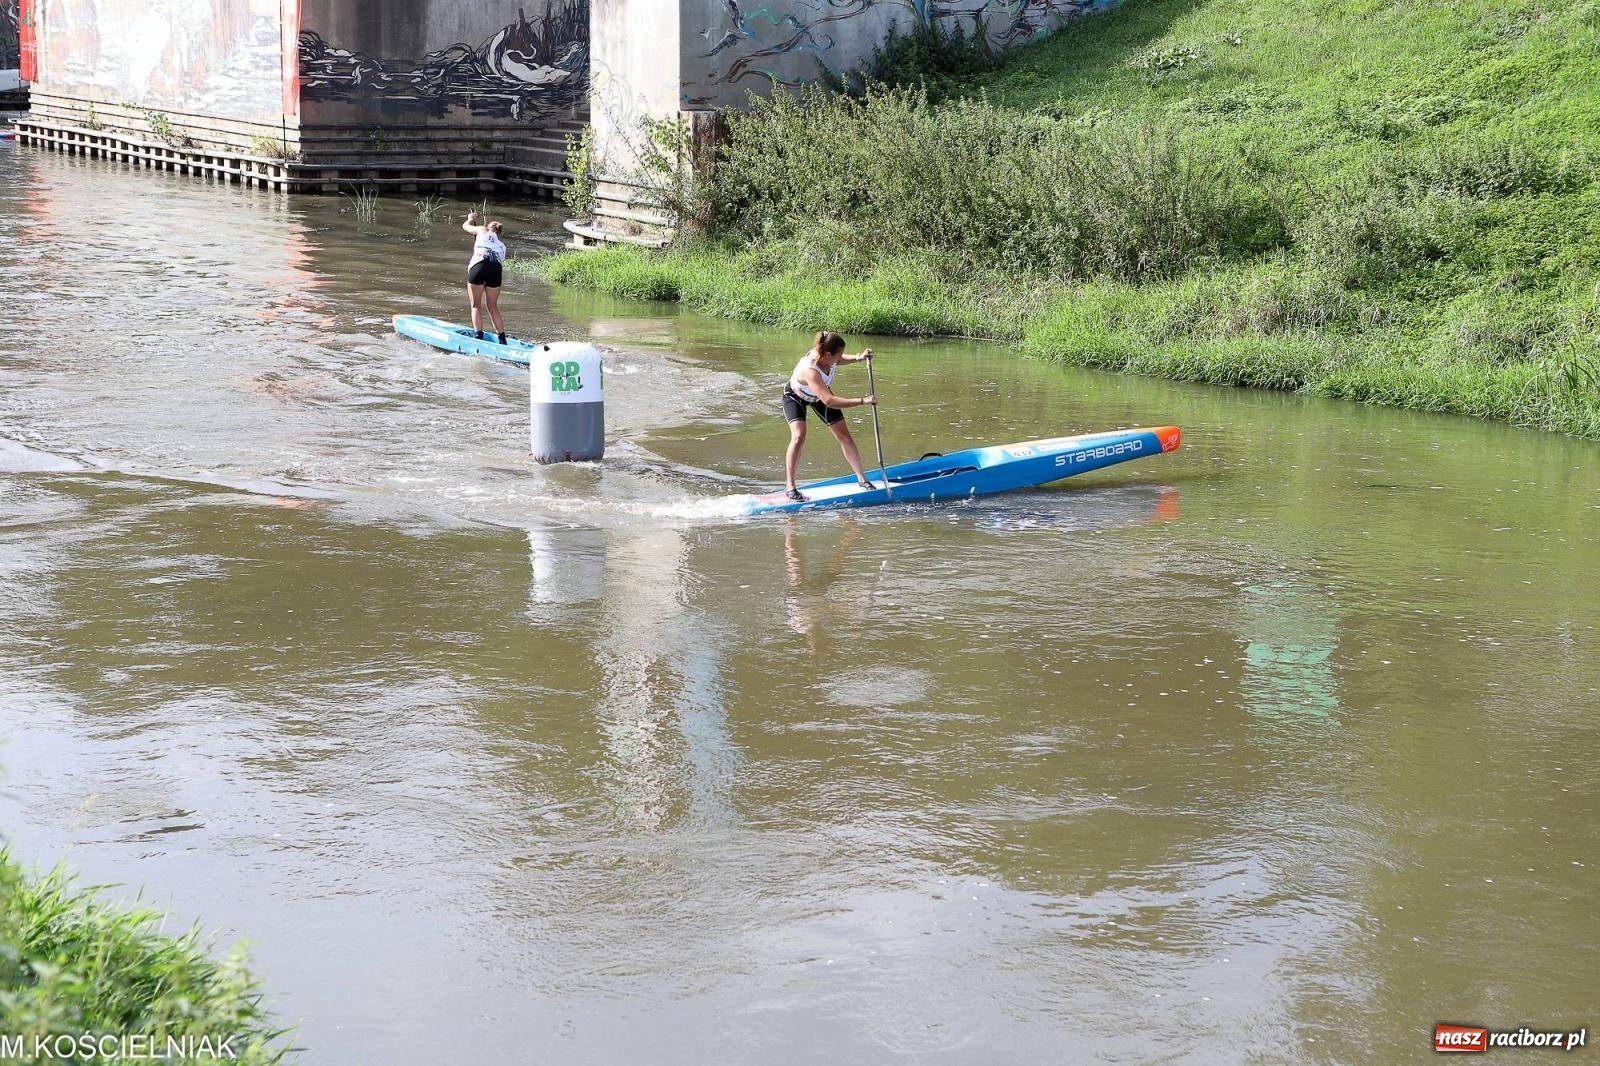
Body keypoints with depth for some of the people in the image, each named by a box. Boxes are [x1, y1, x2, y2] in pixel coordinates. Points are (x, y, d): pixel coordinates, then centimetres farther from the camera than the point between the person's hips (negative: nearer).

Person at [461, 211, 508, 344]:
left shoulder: (483, 231, 21)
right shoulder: (502, 245, 30)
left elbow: (465, 226, 37)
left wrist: (471, 219, 60)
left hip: (478, 267, -3)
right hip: (496, 270, 3)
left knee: (476, 306, 7)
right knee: (493, 307, 16)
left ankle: (479, 337, -4)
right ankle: (502, 339, 12)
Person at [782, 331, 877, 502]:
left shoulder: (826, 356, -26)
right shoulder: (810, 370, -46)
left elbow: (837, 361, 2)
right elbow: (829, 401, -51)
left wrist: (858, 358, -17)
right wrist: (862, 401, -49)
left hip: (819, 395, 7)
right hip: (795, 396, -7)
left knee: (843, 435, 4)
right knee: (798, 436, -26)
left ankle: (862, 479, 14)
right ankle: (790, 487, -17)